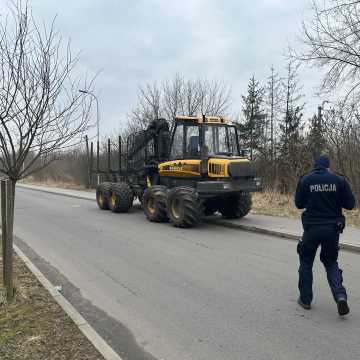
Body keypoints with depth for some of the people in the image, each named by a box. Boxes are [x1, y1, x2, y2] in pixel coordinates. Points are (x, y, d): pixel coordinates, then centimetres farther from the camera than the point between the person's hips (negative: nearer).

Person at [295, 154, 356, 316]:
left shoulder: (305, 180, -5)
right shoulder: (339, 180, -3)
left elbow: (299, 204, 1)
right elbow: (350, 204, -2)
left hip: (312, 228, -1)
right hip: (333, 228, 1)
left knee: (306, 262, 15)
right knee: (331, 263, 18)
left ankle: (305, 299, 20)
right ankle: (340, 295, -1)